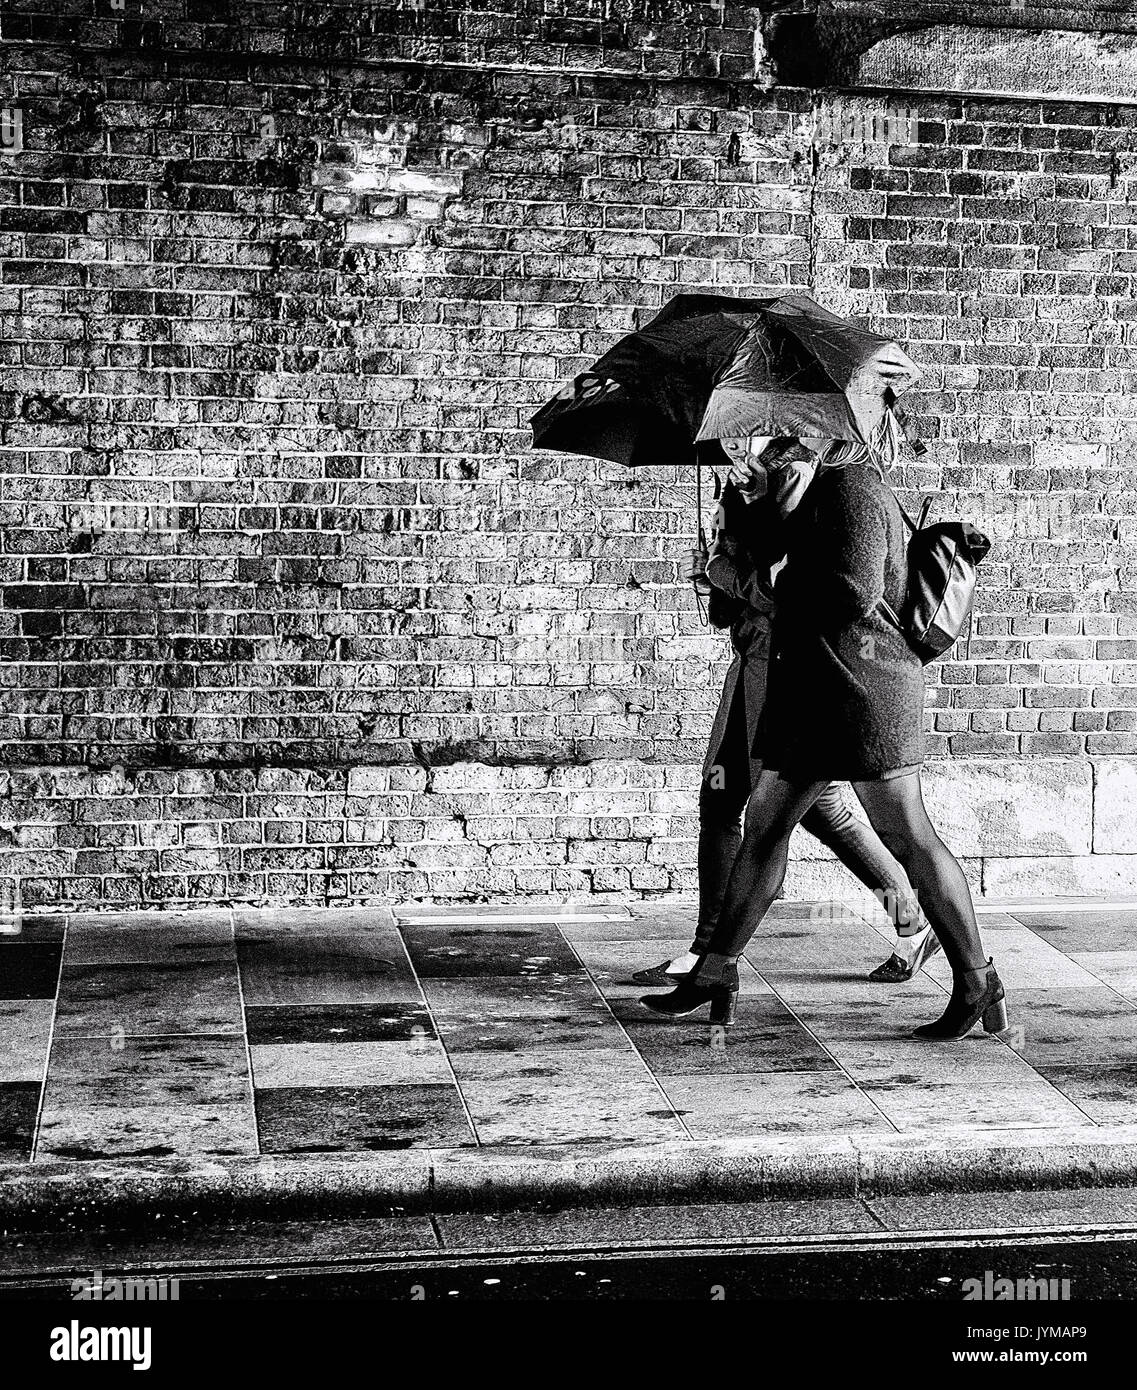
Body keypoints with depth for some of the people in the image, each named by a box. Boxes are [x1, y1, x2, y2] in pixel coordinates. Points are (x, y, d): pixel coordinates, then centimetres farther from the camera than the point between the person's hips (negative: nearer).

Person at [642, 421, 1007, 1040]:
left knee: (909, 840, -4)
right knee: (764, 823, 11)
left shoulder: (852, 492, -15)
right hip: (812, 688, 11)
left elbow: (852, 597, -23)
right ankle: (712, 976, 18)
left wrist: (779, 581, -8)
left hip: (863, 687, -11)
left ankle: (978, 986, 7)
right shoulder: (829, 488, 17)